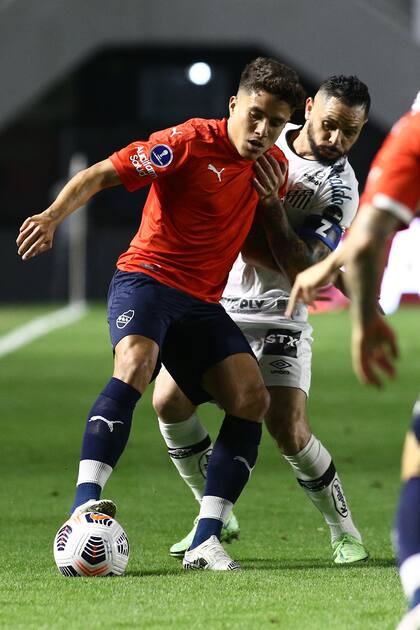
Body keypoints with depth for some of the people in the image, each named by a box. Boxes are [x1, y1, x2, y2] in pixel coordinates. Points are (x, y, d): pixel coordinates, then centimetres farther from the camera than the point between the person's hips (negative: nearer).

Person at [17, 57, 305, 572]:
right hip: (147, 278, -6)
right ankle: (85, 505, -41)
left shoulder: (273, 165, 11)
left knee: (252, 398, -13)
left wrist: (271, 201, 1)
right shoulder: (191, 142, -9)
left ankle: (205, 541, -13)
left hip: (202, 302, 6)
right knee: (135, 364, -34)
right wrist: (54, 215, -30)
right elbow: (101, 175, -13)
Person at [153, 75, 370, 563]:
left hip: (277, 316, -4)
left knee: (288, 429, -16)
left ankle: (344, 530, 6)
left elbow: (302, 268, -21)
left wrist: (270, 203, -27)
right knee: (169, 399, -11)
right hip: (215, 299, 4)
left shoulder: (340, 190, -11)